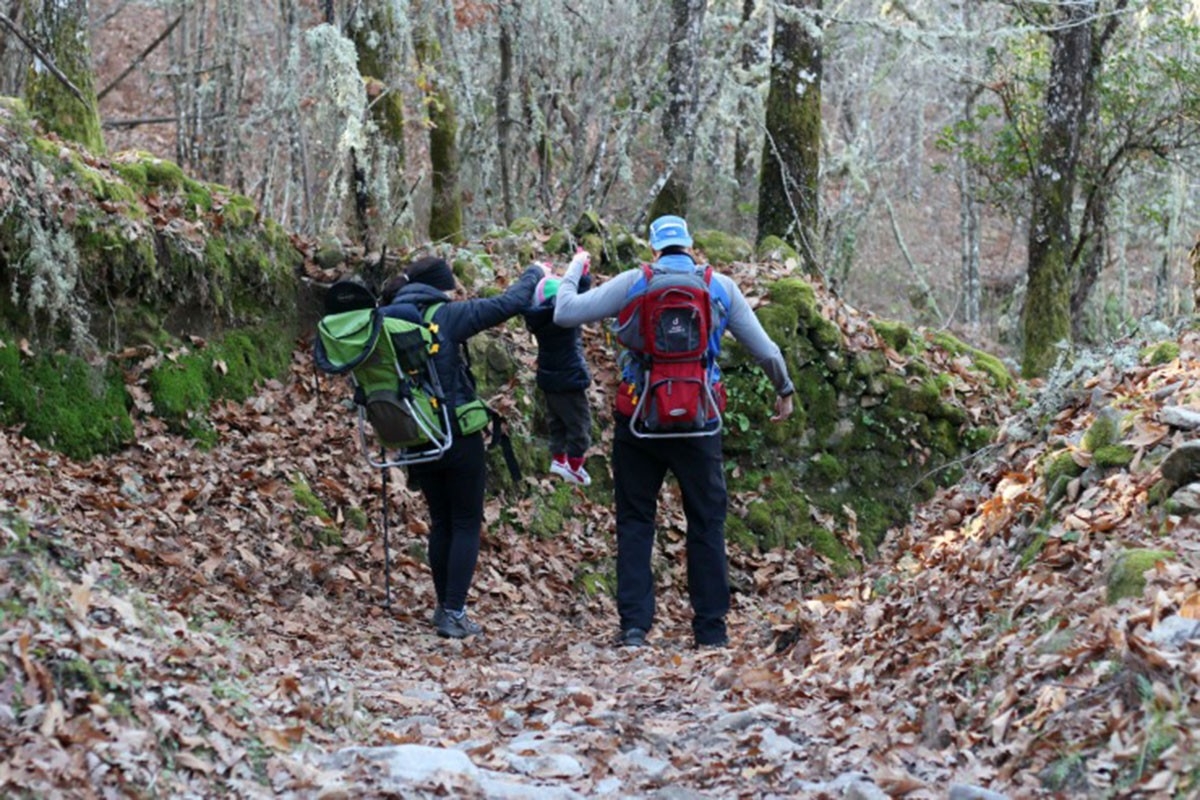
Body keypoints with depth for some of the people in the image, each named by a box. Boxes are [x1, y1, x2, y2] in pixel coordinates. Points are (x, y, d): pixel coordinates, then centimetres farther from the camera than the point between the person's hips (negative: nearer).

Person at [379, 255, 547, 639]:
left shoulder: (384, 321, 3)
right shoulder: (446, 316, -13)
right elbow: (507, 304, -10)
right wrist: (534, 274, 5)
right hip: (458, 437, -5)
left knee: (441, 523, 18)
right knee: (466, 524, 4)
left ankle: (444, 605, 24)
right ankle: (454, 612, -2)